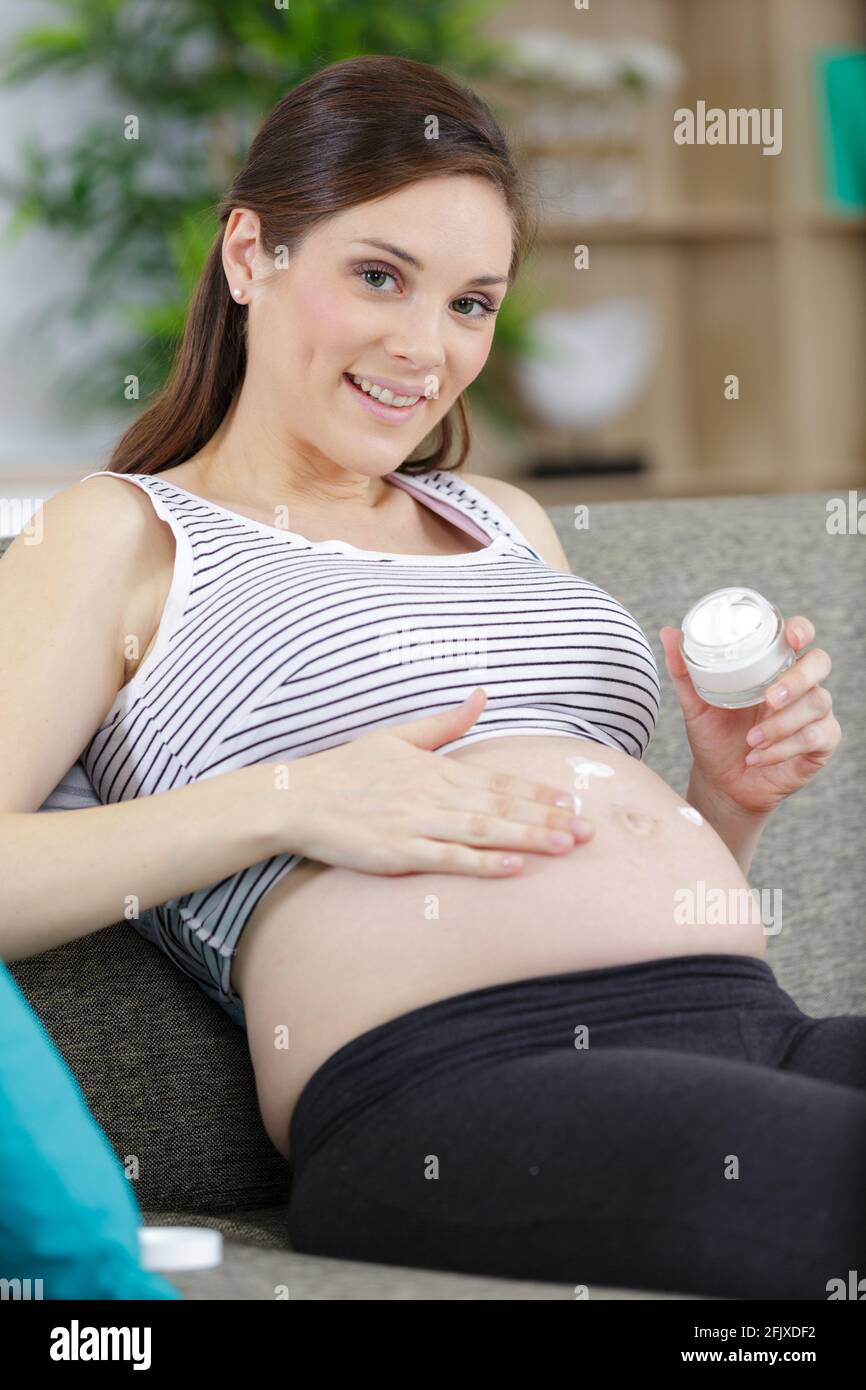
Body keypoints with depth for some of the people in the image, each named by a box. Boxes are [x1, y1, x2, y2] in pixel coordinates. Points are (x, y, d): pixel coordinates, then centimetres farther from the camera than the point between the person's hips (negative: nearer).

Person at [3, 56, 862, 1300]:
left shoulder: (506, 522, 30)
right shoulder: (124, 533, 11)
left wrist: (728, 798, 12)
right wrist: (285, 802, -14)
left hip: (764, 1028, 7)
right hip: (454, 1091, -7)